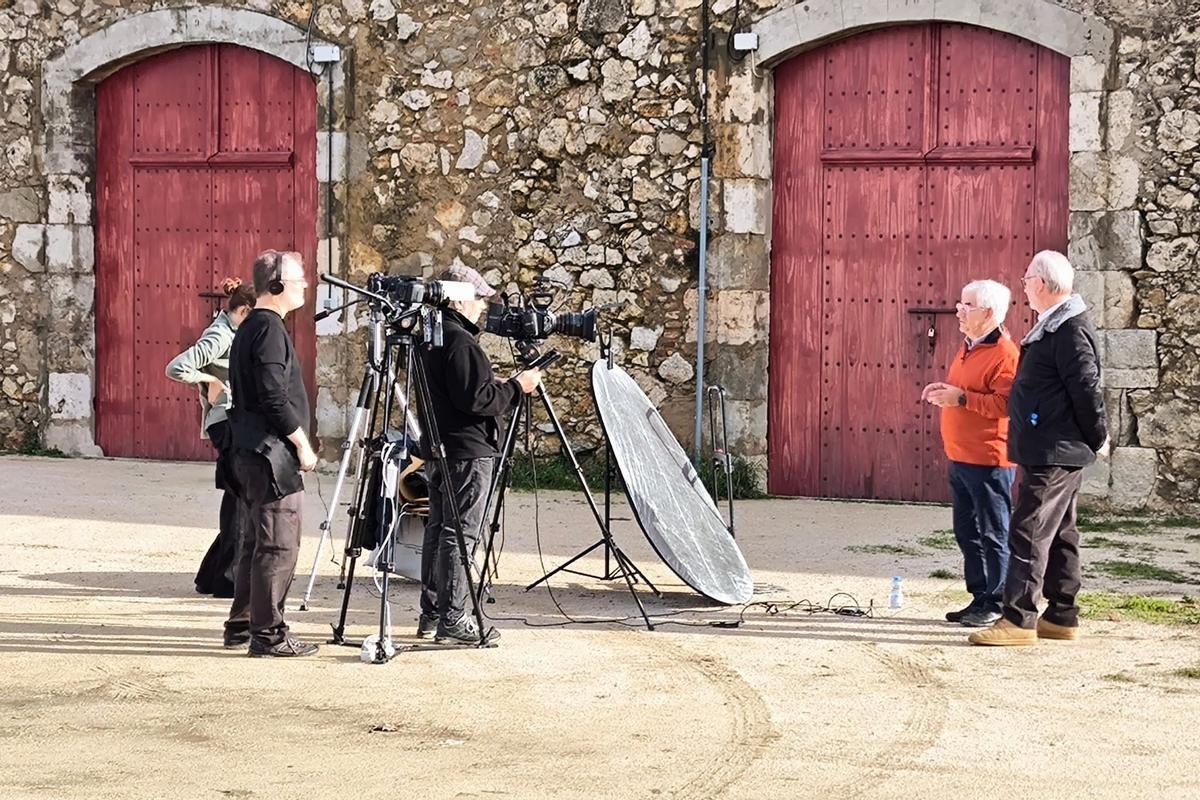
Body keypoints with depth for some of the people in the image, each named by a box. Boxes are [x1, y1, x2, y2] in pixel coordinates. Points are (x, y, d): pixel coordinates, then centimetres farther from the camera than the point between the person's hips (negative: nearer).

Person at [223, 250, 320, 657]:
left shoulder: (248, 328, 17)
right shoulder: (269, 329, -14)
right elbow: (274, 398, -20)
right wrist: (302, 444, -12)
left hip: (250, 452, 10)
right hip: (273, 453, -10)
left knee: (256, 542, 15)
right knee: (278, 544, -7)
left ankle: (242, 624, 21)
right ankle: (268, 633, -5)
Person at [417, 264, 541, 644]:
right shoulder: (460, 341, -18)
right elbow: (474, 400, -22)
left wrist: (495, 386, 18)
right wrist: (516, 387, -10)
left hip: (437, 450, 10)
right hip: (467, 451, -10)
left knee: (438, 528, 13)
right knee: (459, 533, -7)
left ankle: (431, 614, 19)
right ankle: (452, 618, -6)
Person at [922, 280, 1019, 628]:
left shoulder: (1004, 353, -15)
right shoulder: (969, 347, 16)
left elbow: (1004, 403, -24)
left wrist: (961, 398, -22)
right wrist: (945, 390, 9)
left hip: (988, 459, -10)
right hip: (960, 456, 10)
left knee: (993, 533, -2)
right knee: (967, 532, 14)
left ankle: (996, 604, 4)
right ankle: (979, 598, 22)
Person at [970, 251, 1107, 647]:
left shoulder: (1070, 330, -18)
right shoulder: (1053, 327, 14)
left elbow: (1087, 388, -20)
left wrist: (1096, 439, -10)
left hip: (1056, 454, -11)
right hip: (1048, 452, 11)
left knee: (1028, 532, -10)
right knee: (1058, 533, 14)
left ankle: (1019, 619, -9)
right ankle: (1062, 617, 22)